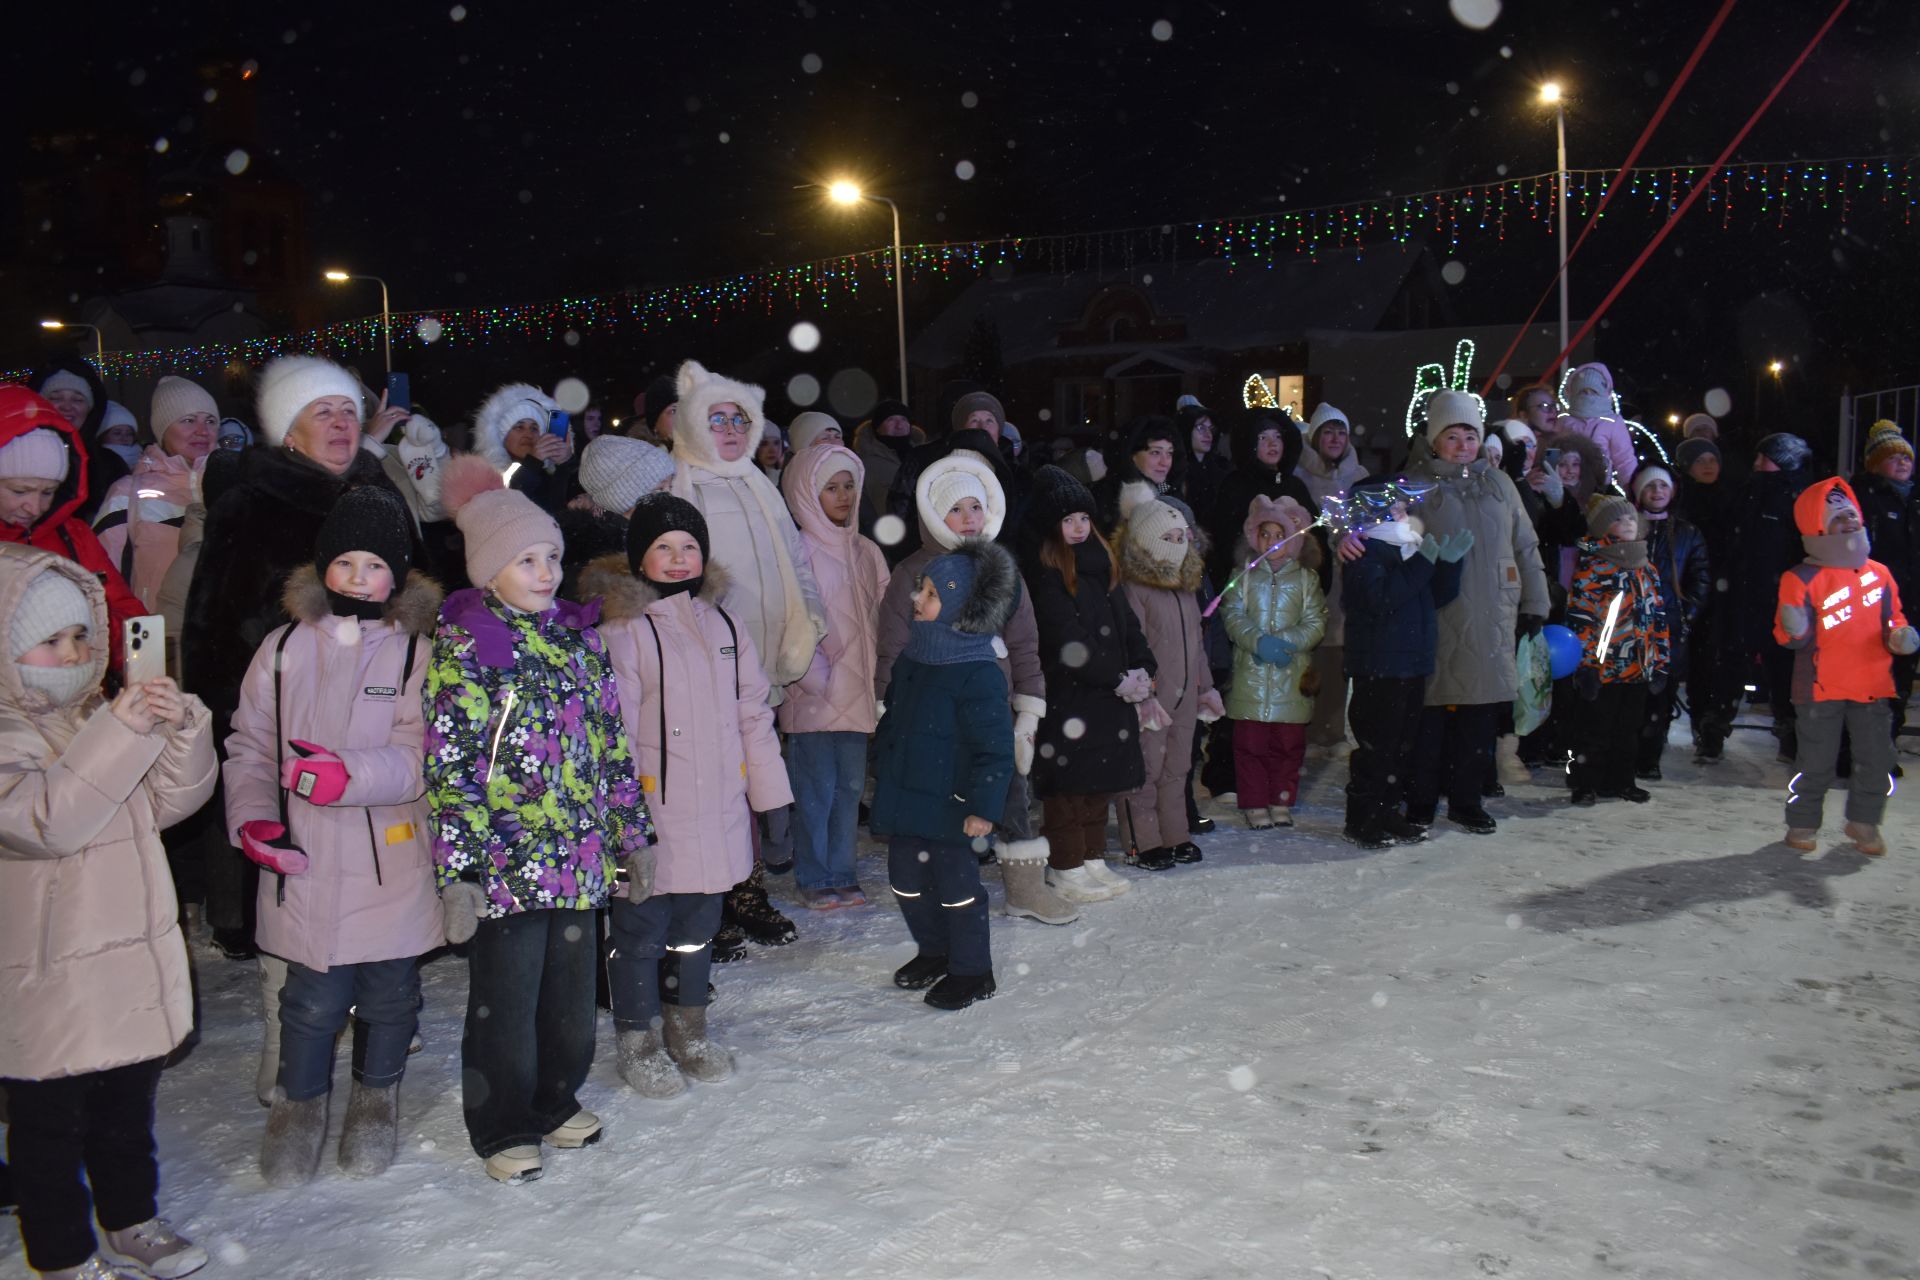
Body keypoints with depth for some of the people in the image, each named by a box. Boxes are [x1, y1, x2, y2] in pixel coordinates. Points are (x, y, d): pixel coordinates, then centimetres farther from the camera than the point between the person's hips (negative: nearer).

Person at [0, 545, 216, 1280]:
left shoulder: (97, 716, 8)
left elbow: (171, 800, 5)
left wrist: (182, 729, -13)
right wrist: (120, 735, -36)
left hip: (134, 958, 7)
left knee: (129, 1102, 21)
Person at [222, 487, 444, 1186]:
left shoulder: (419, 650, -3)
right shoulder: (286, 647, 5)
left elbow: (428, 754, -11)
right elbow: (250, 745, 10)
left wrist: (354, 773, -27)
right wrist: (252, 816, -6)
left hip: (395, 862, -1)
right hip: (305, 862, 1)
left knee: (389, 993, 13)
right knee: (314, 997, 5)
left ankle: (376, 1098, 38)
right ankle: (299, 1103, 32)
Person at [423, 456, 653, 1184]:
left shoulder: (578, 638, 9)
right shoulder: (462, 647, -8)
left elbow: (611, 743, 14)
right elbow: (448, 765, -11)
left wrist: (631, 830, 15)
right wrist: (458, 867, -15)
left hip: (579, 855, 5)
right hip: (503, 861, -5)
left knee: (572, 986, 16)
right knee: (506, 996, 6)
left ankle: (557, 1099, 36)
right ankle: (505, 1128, 24)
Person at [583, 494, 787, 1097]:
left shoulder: (723, 625, 10)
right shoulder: (623, 630, -9)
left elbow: (754, 716, 14)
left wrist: (773, 799, 13)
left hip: (716, 817, 6)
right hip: (651, 819, -5)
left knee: (698, 928, 18)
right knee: (641, 930, 6)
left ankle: (688, 1031, 36)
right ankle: (638, 1040, 25)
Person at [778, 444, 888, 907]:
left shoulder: (867, 552, 11)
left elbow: (883, 620, 13)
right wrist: (818, 678, -13)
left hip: (858, 691, 5)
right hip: (814, 695, -5)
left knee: (851, 784, 9)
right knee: (816, 788, 0)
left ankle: (842, 872, 21)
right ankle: (813, 877, 13)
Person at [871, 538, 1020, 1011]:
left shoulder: (978, 674, -20)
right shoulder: (910, 660, 6)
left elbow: (995, 747, -20)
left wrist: (983, 807, -22)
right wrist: (882, 774, 21)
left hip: (949, 808, -8)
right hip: (905, 800, 8)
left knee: (956, 887, 4)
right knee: (907, 882, 18)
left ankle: (972, 972, 21)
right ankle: (933, 952, 39)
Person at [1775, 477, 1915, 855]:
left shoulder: (1879, 573, 7)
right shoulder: (1801, 579, -8)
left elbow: (1893, 618, 17)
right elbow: (1792, 636, -8)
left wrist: (1898, 636, -5)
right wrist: (1796, 631, -31)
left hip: (1872, 684, 4)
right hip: (1821, 686, -4)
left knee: (1876, 759, 8)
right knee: (1815, 762, 3)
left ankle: (1864, 822, 27)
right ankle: (1802, 824, 19)